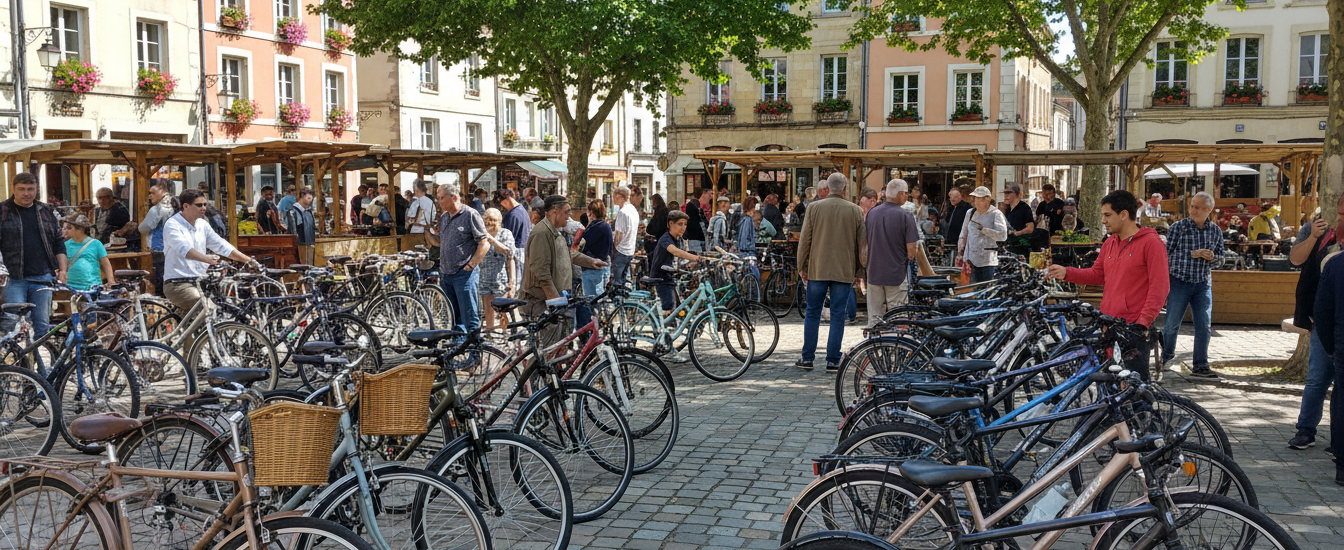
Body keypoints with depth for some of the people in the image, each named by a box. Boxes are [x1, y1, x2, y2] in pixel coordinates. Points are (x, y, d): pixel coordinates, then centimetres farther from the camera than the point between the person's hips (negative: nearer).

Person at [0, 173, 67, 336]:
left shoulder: (47, 211, 14)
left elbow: (58, 244, 18)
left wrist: (62, 269, 9)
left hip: (42, 278, 3)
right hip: (14, 278, -3)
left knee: (42, 325, 5)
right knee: (13, 323, -10)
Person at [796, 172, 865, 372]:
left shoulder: (814, 207, -2)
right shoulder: (855, 211, 1)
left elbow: (805, 239, -1)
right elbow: (861, 243, 5)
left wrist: (801, 266, 9)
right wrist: (858, 270, 15)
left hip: (817, 269, 0)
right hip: (844, 271, 0)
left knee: (813, 314, 9)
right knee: (838, 316, 5)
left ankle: (807, 358, 12)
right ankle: (832, 360, 5)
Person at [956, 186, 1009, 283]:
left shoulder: (996, 214, -2)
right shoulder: (970, 213, 14)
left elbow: (1003, 235, -14)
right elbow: (963, 235, 22)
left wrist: (983, 229, -15)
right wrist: (960, 253, 15)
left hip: (987, 261, -4)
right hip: (970, 260, 4)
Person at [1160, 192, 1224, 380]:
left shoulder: (1216, 231, 9)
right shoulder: (1178, 227, -3)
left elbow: (1220, 258, 15)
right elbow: (1167, 255, -3)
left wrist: (1212, 257, -8)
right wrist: (1193, 254, -13)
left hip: (1203, 284, 3)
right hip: (1179, 281, -3)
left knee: (1204, 326, -2)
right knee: (1172, 324, 1)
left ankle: (1200, 366, 3)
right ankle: (1167, 359, 21)